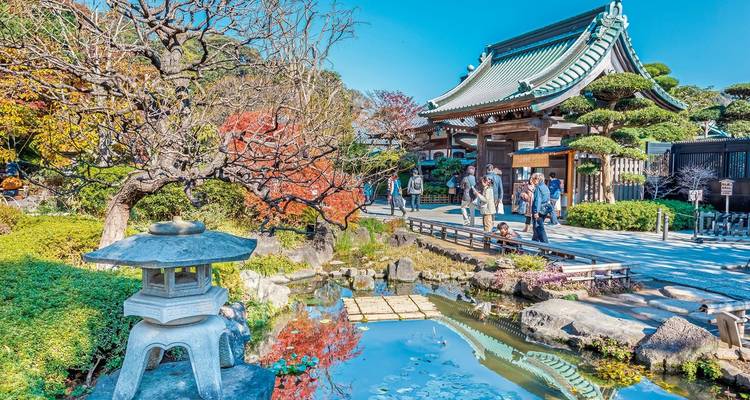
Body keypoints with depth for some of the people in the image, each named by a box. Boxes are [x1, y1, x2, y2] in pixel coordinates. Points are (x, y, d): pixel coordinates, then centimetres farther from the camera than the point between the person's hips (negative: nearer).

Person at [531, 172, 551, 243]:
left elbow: (537, 200, -20)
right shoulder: (546, 187, 14)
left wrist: (536, 212, -23)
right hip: (545, 209, 9)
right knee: (537, 228, 20)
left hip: (539, 210, -9)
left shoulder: (538, 187, -14)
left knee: (539, 228, -6)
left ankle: (545, 244, -9)